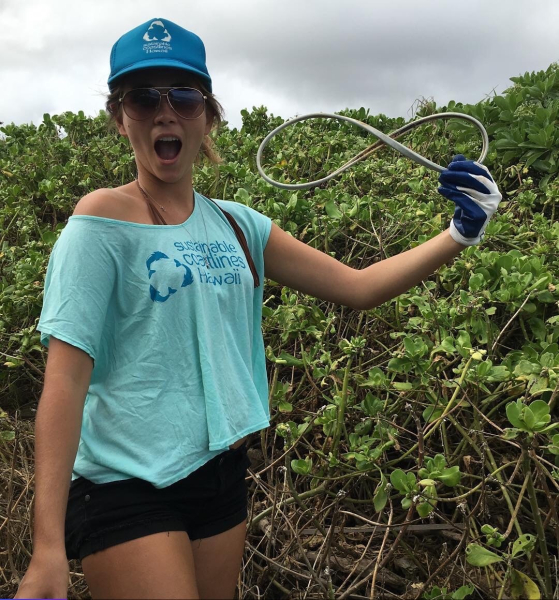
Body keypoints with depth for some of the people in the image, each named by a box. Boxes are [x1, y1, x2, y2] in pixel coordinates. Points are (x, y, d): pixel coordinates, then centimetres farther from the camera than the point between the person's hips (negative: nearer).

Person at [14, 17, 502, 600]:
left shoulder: (237, 225, 3)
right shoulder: (103, 222, -13)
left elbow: (358, 286, 5)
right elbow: (65, 379, -18)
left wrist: (458, 234, -8)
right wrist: (48, 549, -23)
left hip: (221, 472, 6)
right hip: (124, 488, -5)